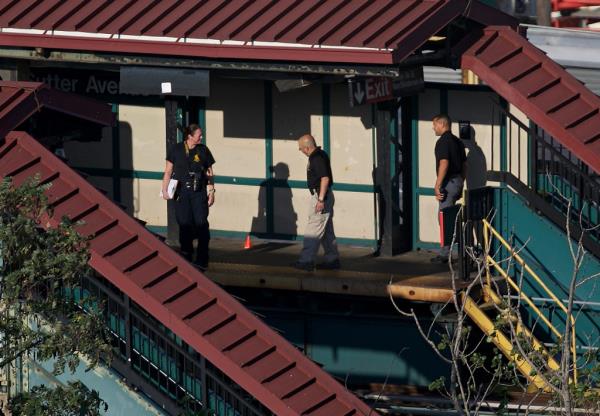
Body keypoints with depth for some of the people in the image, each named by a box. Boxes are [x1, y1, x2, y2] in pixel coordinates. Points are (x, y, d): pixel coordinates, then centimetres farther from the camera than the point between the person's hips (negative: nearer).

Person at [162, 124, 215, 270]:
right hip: (182, 192, 0)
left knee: (201, 223, -8)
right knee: (184, 224, 1)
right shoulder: (176, 150, 5)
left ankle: (201, 261, -5)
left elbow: (209, 174, 12)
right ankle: (186, 258, 13)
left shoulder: (203, 151, 8)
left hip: (199, 193, 0)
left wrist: (211, 192, 6)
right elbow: (168, 172, 10)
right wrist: (165, 190, 3)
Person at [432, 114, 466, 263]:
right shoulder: (457, 141, 15)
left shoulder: (443, 141, -13)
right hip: (458, 181, 9)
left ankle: (445, 254, -6)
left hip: (448, 182, -9)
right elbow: (464, 164, 18)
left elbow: (444, 163, -23)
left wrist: (437, 185, -22)